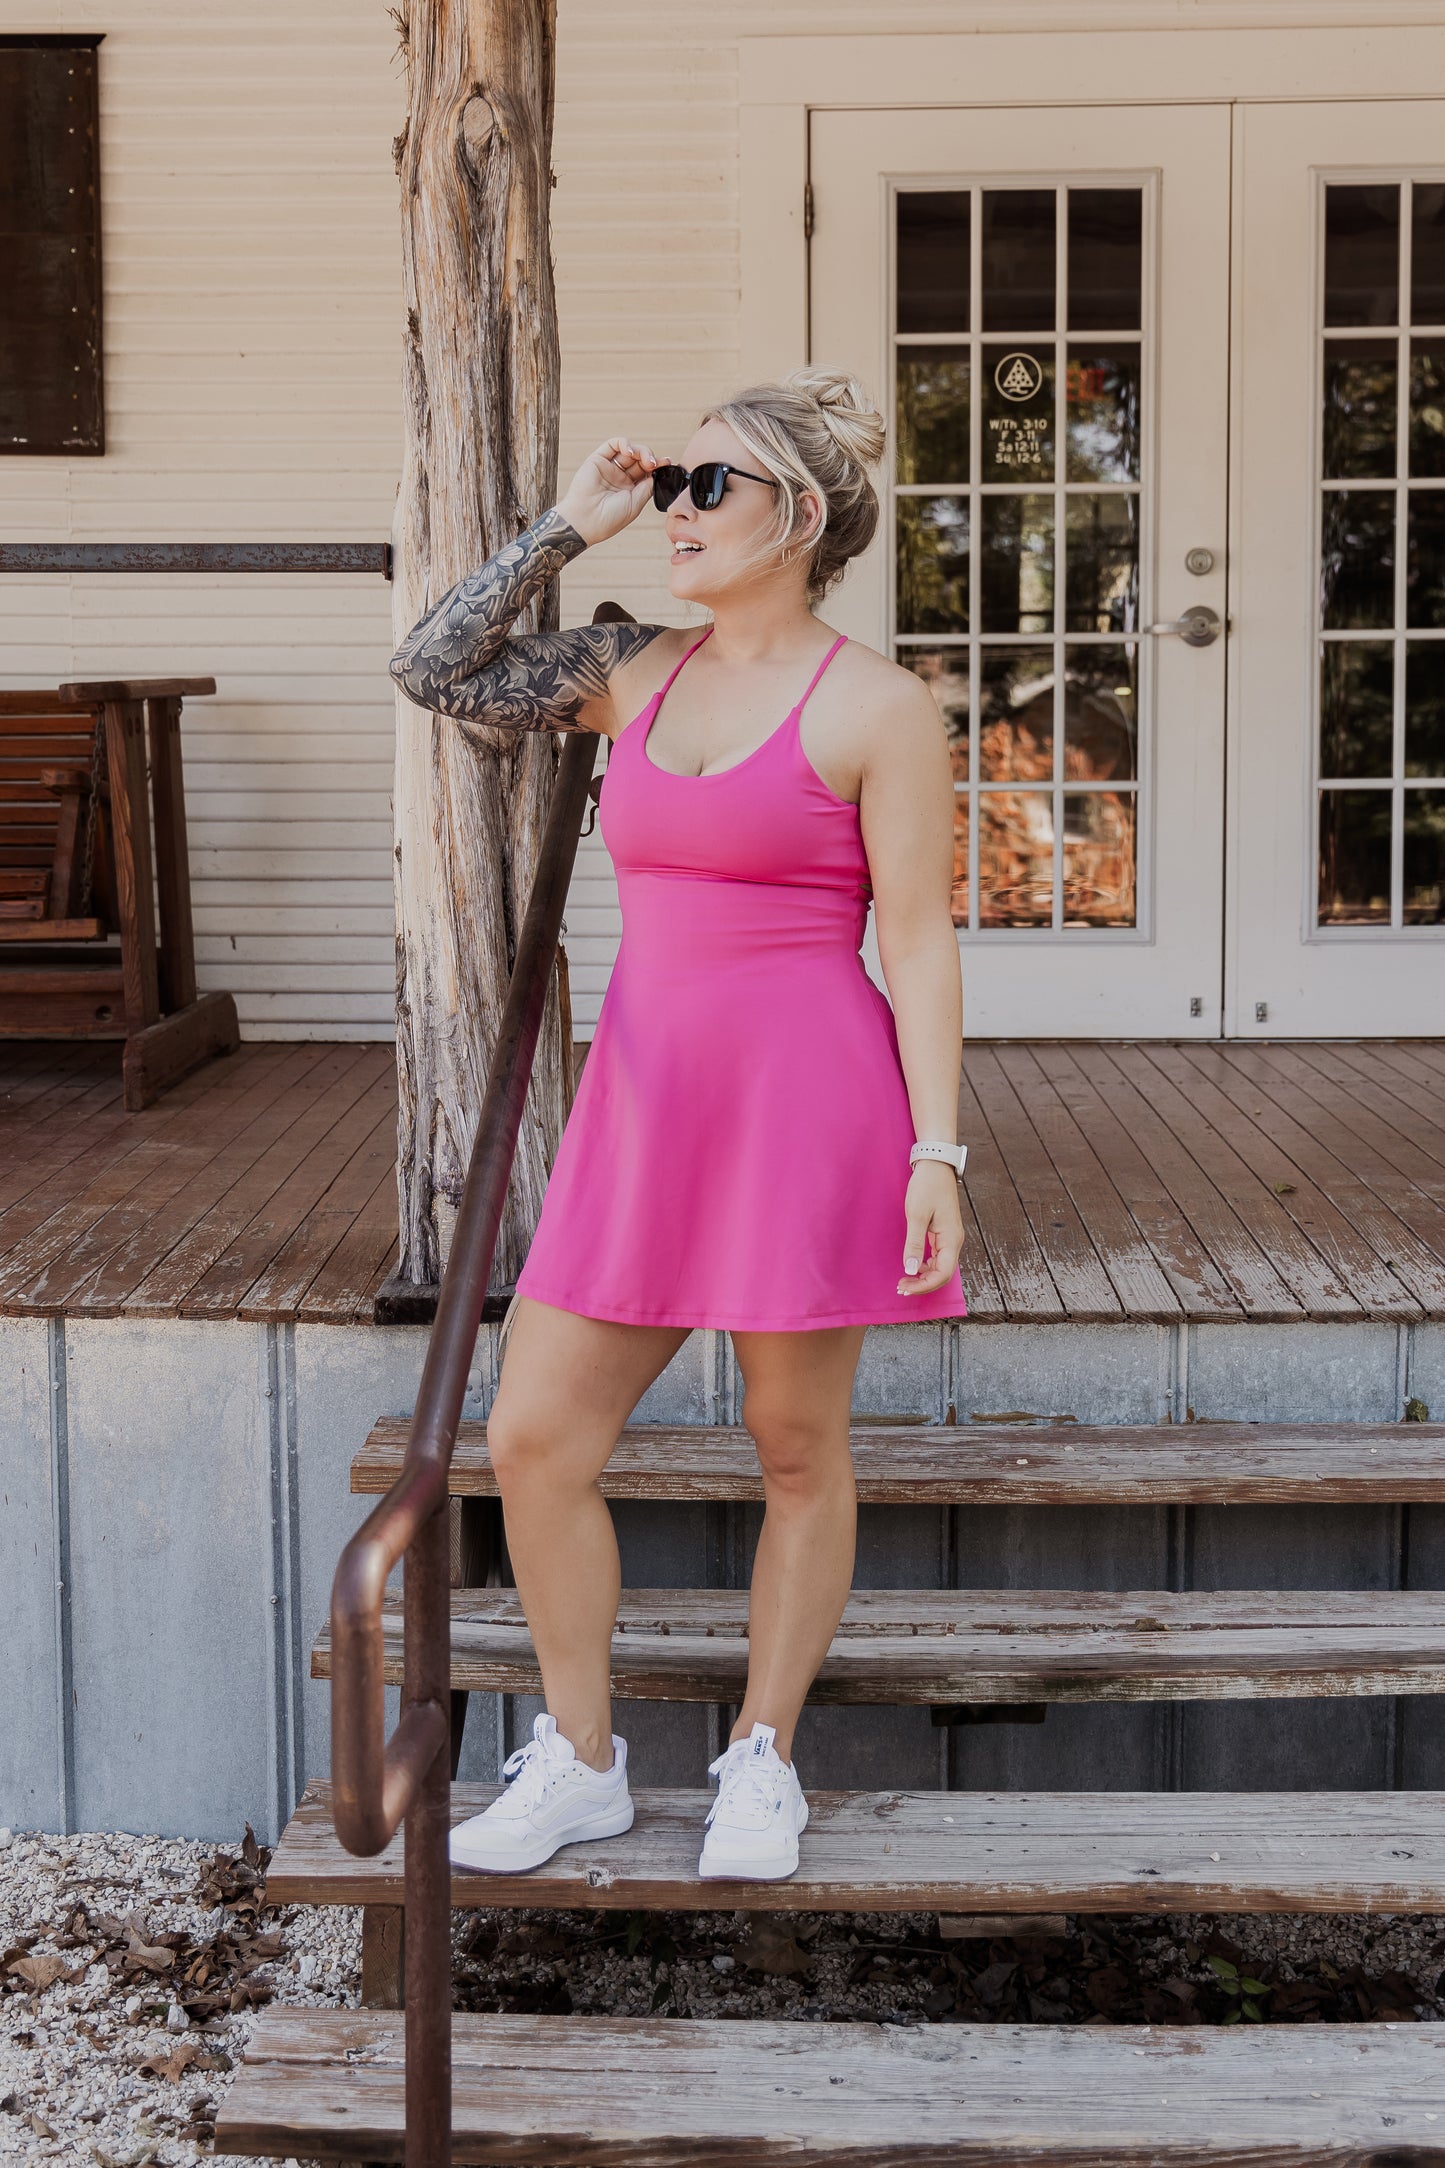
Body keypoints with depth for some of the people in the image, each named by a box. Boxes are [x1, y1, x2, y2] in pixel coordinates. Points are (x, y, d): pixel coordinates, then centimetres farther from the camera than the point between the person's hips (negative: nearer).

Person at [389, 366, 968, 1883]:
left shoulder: (875, 707, -5)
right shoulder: (637, 675, 11)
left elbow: (919, 948, -6)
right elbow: (433, 670, 10)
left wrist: (937, 1153, -11)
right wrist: (568, 525, 6)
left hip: (807, 1102, -5)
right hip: (645, 1099, 6)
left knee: (796, 1450, 7)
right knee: (532, 1437, 3)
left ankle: (760, 1762, 25)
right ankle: (579, 1764, 20)